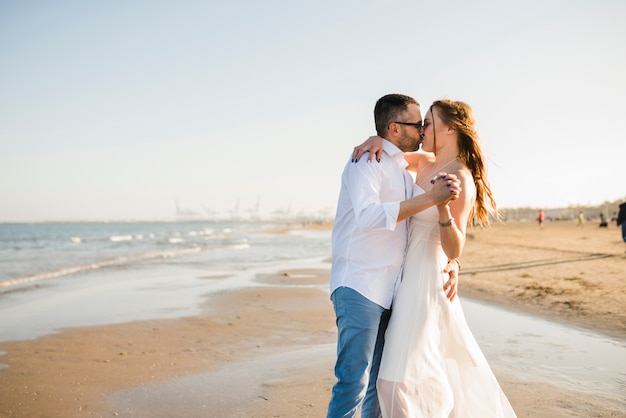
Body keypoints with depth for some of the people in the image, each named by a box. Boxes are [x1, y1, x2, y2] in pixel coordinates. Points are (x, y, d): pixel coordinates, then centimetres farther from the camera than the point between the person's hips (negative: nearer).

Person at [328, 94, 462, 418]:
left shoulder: (405, 169, 18)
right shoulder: (367, 161, -8)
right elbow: (368, 215, -28)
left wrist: (451, 260, 8)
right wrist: (429, 198, -28)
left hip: (389, 290, 8)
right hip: (359, 286, -8)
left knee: (379, 382, 13)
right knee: (354, 382, -11)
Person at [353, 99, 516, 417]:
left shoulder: (462, 180, -16)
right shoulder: (426, 162, 6)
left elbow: (454, 251, -20)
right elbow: (389, 157, 21)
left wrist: (443, 207, -37)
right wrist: (377, 141, -2)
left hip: (427, 278, -9)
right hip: (411, 272, 9)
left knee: (404, 376, -7)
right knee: (447, 365, 19)